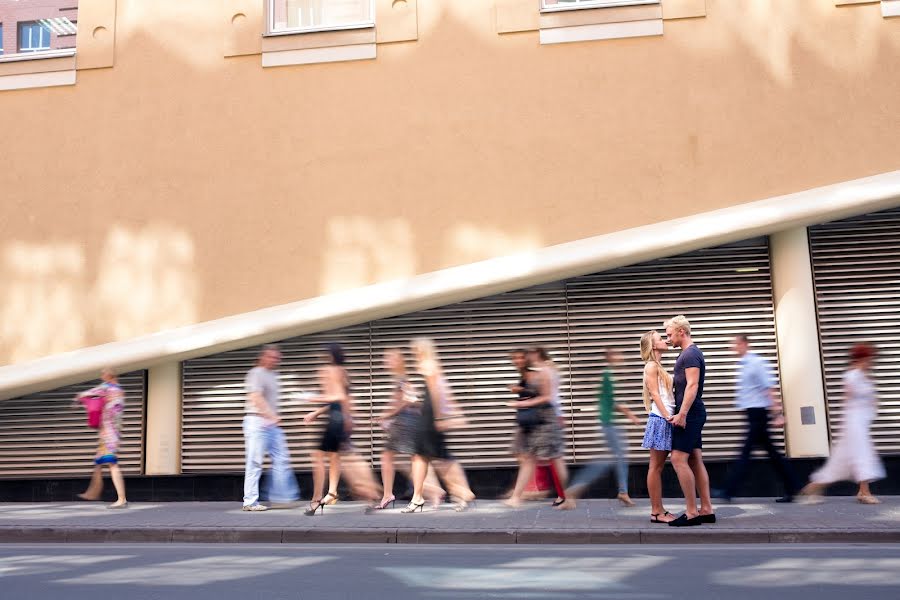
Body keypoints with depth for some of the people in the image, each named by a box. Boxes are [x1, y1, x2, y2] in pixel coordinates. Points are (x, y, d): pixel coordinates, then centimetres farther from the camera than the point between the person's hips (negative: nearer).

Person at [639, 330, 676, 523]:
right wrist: (668, 416, -19)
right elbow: (655, 394, -13)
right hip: (659, 419, -9)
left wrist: (671, 417, 8)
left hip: (666, 419, 9)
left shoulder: (659, 367, 20)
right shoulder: (651, 365, -6)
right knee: (655, 467, -4)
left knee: (659, 467, 8)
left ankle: (659, 510, 11)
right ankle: (656, 511, -1)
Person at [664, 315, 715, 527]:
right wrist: (682, 413, 20)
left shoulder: (690, 354, -13)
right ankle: (706, 510, 10)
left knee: (679, 459, -12)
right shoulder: (689, 353, 19)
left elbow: (692, 386, -22)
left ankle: (692, 512, -10)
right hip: (692, 414, 10)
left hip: (689, 414, -10)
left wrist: (682, 414, -26)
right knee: (695, 460, 9)